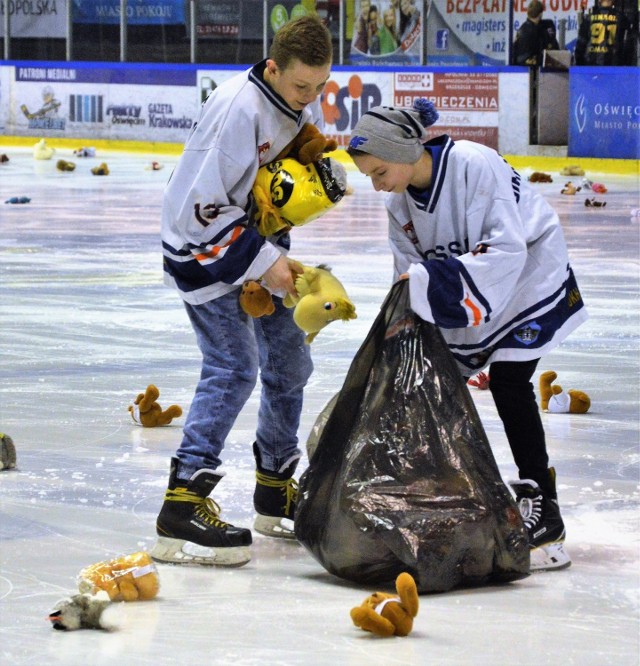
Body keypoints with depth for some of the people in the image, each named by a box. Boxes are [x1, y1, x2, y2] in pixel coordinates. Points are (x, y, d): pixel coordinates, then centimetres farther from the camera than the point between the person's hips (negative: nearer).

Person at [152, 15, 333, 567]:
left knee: (290, 361, 11)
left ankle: (277, 494, 26)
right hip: (204, 250, -9)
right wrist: (264, 262, -24)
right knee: (234, 367, -19)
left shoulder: (300, 107, 0)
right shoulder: (239, 108, -27)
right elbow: (203, 208, -26)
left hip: (260, 246, 9)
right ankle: (182, 506, -20)